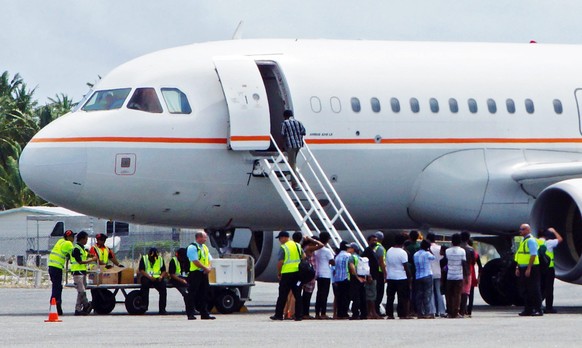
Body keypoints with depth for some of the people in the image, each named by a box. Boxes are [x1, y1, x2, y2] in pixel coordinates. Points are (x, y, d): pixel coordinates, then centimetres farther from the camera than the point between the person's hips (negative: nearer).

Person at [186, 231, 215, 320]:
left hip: (204, 273, 8)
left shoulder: (205, 247, 17)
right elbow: (195, 261, -18)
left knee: (204, 294, 10)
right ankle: (190, 314, -6)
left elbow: (209, 259, 17)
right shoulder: (192, 247, -11)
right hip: (195, 273, -8)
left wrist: (209, 268, -4)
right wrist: (206, 268, -15)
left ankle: (204, 313, 14)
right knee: (192, 294, -6)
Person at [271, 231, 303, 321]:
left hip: (287, 274, -5)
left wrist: (278, 273, -1)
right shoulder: (298, 246, 11)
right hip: (298, 273, 5)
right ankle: (298, 315, 4)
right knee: (297, 295, 7)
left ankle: (278, 315, 4)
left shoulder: (283, 247, -9)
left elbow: (280, 262, -13)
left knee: (282, 295, 2)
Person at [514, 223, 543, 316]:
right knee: (524, 291, 10)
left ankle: (538, 310, -5)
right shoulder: (523, 241, 17)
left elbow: (533, 255, -19)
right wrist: (518, 268, 15)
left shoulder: (531, 241, -11)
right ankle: (528, 310, 16)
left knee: (534, 290, -7)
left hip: (531, 269, -9)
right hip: (523, 268, 9)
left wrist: (528, 269, -23)